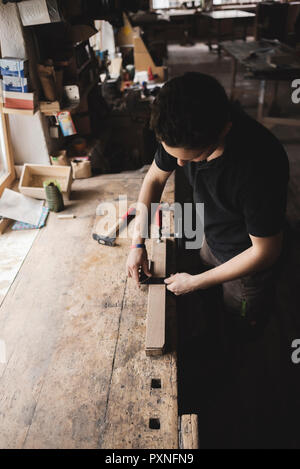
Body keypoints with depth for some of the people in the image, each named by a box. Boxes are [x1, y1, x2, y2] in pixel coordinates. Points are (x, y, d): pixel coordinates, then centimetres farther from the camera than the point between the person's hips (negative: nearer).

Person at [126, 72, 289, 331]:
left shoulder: (260, 164, -43)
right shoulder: (183, 130, -23)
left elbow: (265, 252, -30)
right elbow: (155, 178, -5)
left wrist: (195, 282, -22)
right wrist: (138, 243, -9)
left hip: (247, 261, -5)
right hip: (211, 241, 6)